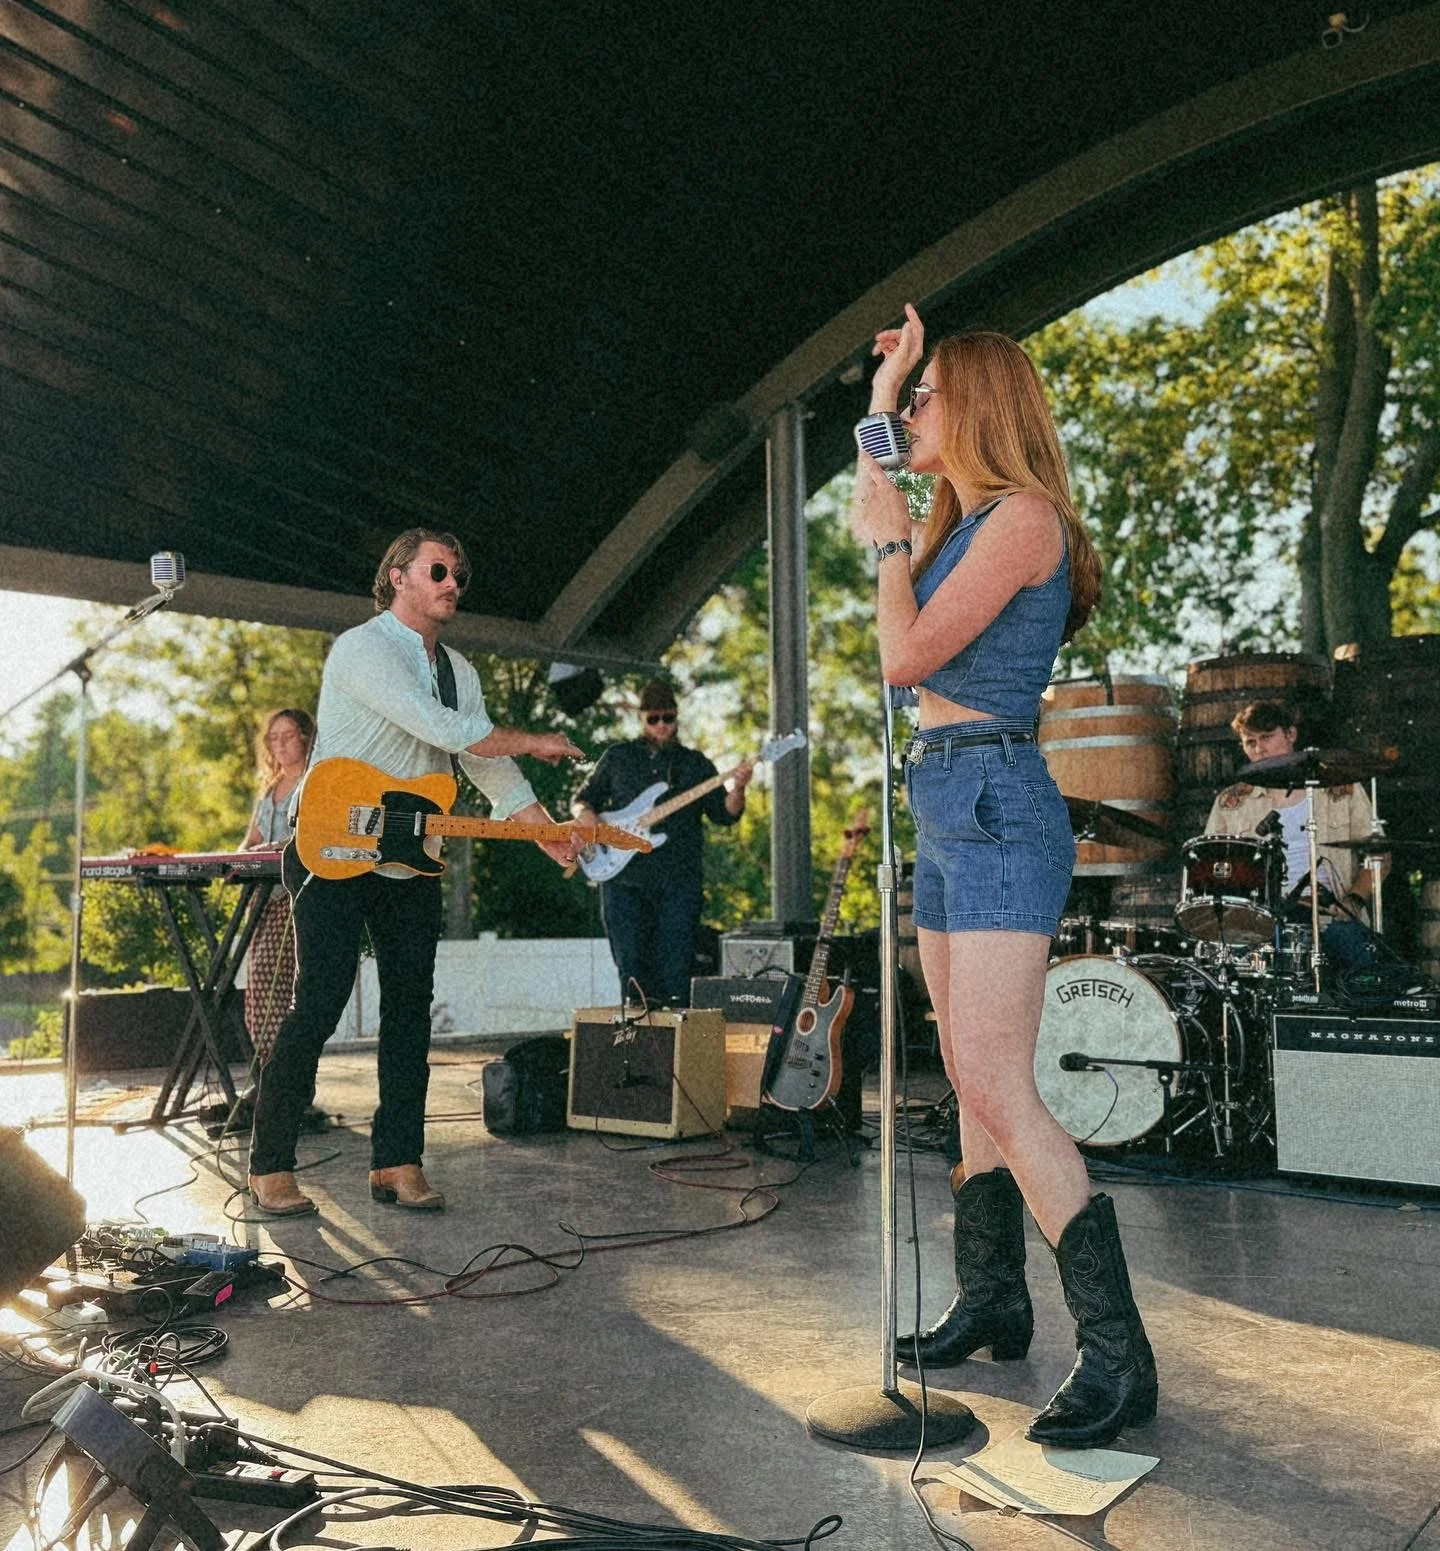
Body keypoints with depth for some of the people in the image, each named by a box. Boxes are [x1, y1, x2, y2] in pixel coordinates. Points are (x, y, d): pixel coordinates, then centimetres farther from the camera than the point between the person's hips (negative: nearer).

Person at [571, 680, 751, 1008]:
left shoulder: (695, 763, 13)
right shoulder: (617, 757, 14)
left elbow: (724, 814, 6)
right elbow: (583, 798, 19)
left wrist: (737, 789, -14)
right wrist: (585, 813, -4)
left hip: (679, 883, 0)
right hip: (624, 877, 0)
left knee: (676, 975, -3)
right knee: (632, 967, 1)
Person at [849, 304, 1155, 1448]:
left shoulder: (1022, 517, -10)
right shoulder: (964, 522, 17)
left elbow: (904, 658, -14)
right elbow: (878, 501, 36)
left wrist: (891, 544, 0)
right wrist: (877, 405, 31)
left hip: (996, 809, -10)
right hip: (946, 810, 10)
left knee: (995, 1087, -15)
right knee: (976, 1085, 12)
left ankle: (1117, 1354, -8)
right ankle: (994, 1301, 23)